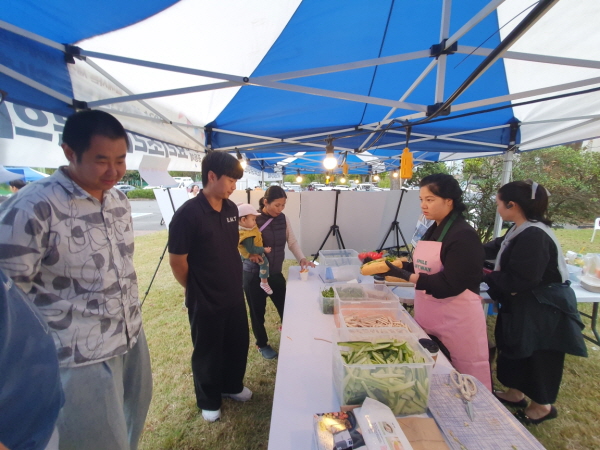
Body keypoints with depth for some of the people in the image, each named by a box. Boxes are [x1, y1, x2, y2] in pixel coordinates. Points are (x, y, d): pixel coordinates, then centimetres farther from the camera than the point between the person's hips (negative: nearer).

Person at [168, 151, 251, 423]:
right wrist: (196, 290, -2)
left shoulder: (231, 208, -1)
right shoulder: (188, 213, -22)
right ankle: (208, 401, 45)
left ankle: (232, 385, 51)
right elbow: (177, 261, -15)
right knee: (207, 352, 17)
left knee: (238, 344, 23)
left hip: (234, 295, 6)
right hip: (205, 301, -6)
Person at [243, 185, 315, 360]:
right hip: (254, 275, -4)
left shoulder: (284, 219, -2)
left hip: (276, 273, 4)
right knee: (258, 311, 12)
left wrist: (302, 259, -9)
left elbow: (292, 242, 5)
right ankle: (262, 344, 38)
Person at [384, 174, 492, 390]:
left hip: (457, 319, -8)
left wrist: (406, 275, -27)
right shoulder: (433, 230, 8)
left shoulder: (464, 235, -18)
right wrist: (396, 266, -1)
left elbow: (450, 284, -23)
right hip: (429, 316, 8)